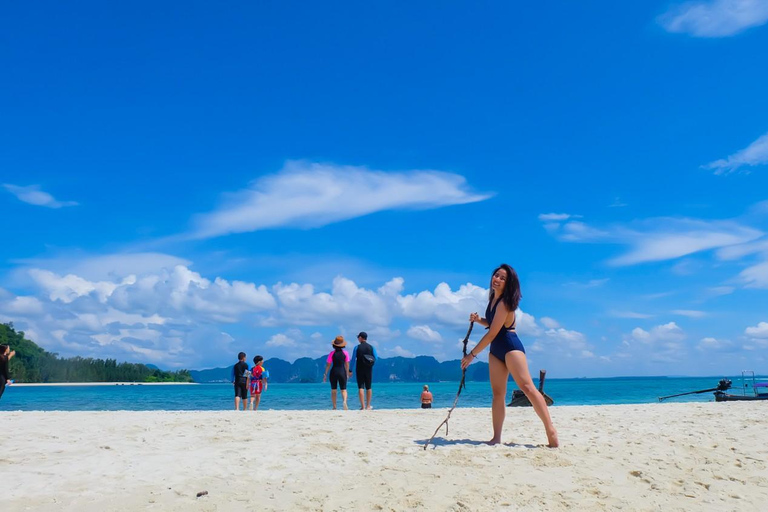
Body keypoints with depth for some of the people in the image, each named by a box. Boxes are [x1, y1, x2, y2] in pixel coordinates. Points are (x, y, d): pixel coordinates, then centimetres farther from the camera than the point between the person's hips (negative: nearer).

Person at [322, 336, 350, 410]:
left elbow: (328, 364, -2)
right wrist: (347, 374, 12)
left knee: (333, 390, 13)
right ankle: (345, 401, -23)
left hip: (333, 372, 0)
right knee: (343, 390, 5)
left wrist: (325, 374, 5)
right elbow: (347, 364, 2)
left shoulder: (332, 353, -4)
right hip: (342, 372, 0)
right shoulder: (345, 353, 0)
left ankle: (334, 407, 12)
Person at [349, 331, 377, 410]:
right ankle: (368, 406, 12)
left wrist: (350, 370, 0)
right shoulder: (372, 347, 0)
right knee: (368, 387, 10)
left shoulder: (357, 347, -5)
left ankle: (363, 406, -8)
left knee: (361, 387, -1)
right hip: (369, 370, 2)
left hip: (359, 370, -2)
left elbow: (353, 360, -5)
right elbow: (376, 358, 0)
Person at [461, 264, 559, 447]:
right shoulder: (493, 299, 10)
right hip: (495, 350, 9)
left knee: (527, 386, -16)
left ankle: (550, 429, -18)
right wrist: (478, 320, 3)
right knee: (498, 393, 4)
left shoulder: (504, 303, -16)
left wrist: (472, 354, -13)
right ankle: (496, 438, 3)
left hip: (511, 346, -9)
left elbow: (492, 333, -18)